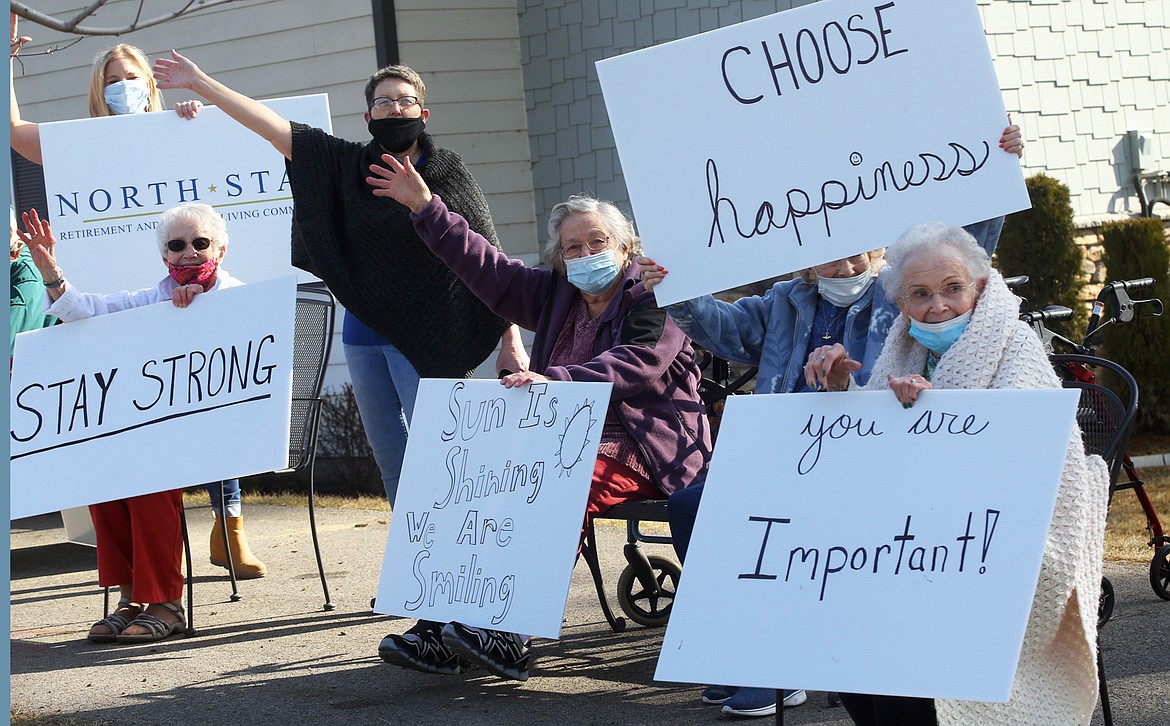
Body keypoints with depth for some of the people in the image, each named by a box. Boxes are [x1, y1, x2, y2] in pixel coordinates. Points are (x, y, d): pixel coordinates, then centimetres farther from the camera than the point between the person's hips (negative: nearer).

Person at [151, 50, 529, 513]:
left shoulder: (448, 174, 0)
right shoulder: (347, 164, 9)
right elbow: (273, 126, 6)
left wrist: (512, 340, -10)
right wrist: (200, 83, 3)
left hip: (426, 337, -5)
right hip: (364, 335, 5)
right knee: (389, 457, 7)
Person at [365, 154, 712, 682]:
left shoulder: (652, 300, -4)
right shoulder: (557, 296, 18)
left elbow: (634, 365, -22)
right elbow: (488, 269, 19)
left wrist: (556, 380, -35)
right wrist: (426, 209, 13)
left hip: (642, 448, -7)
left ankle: (510, 637, -40)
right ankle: (441, 625, -26)